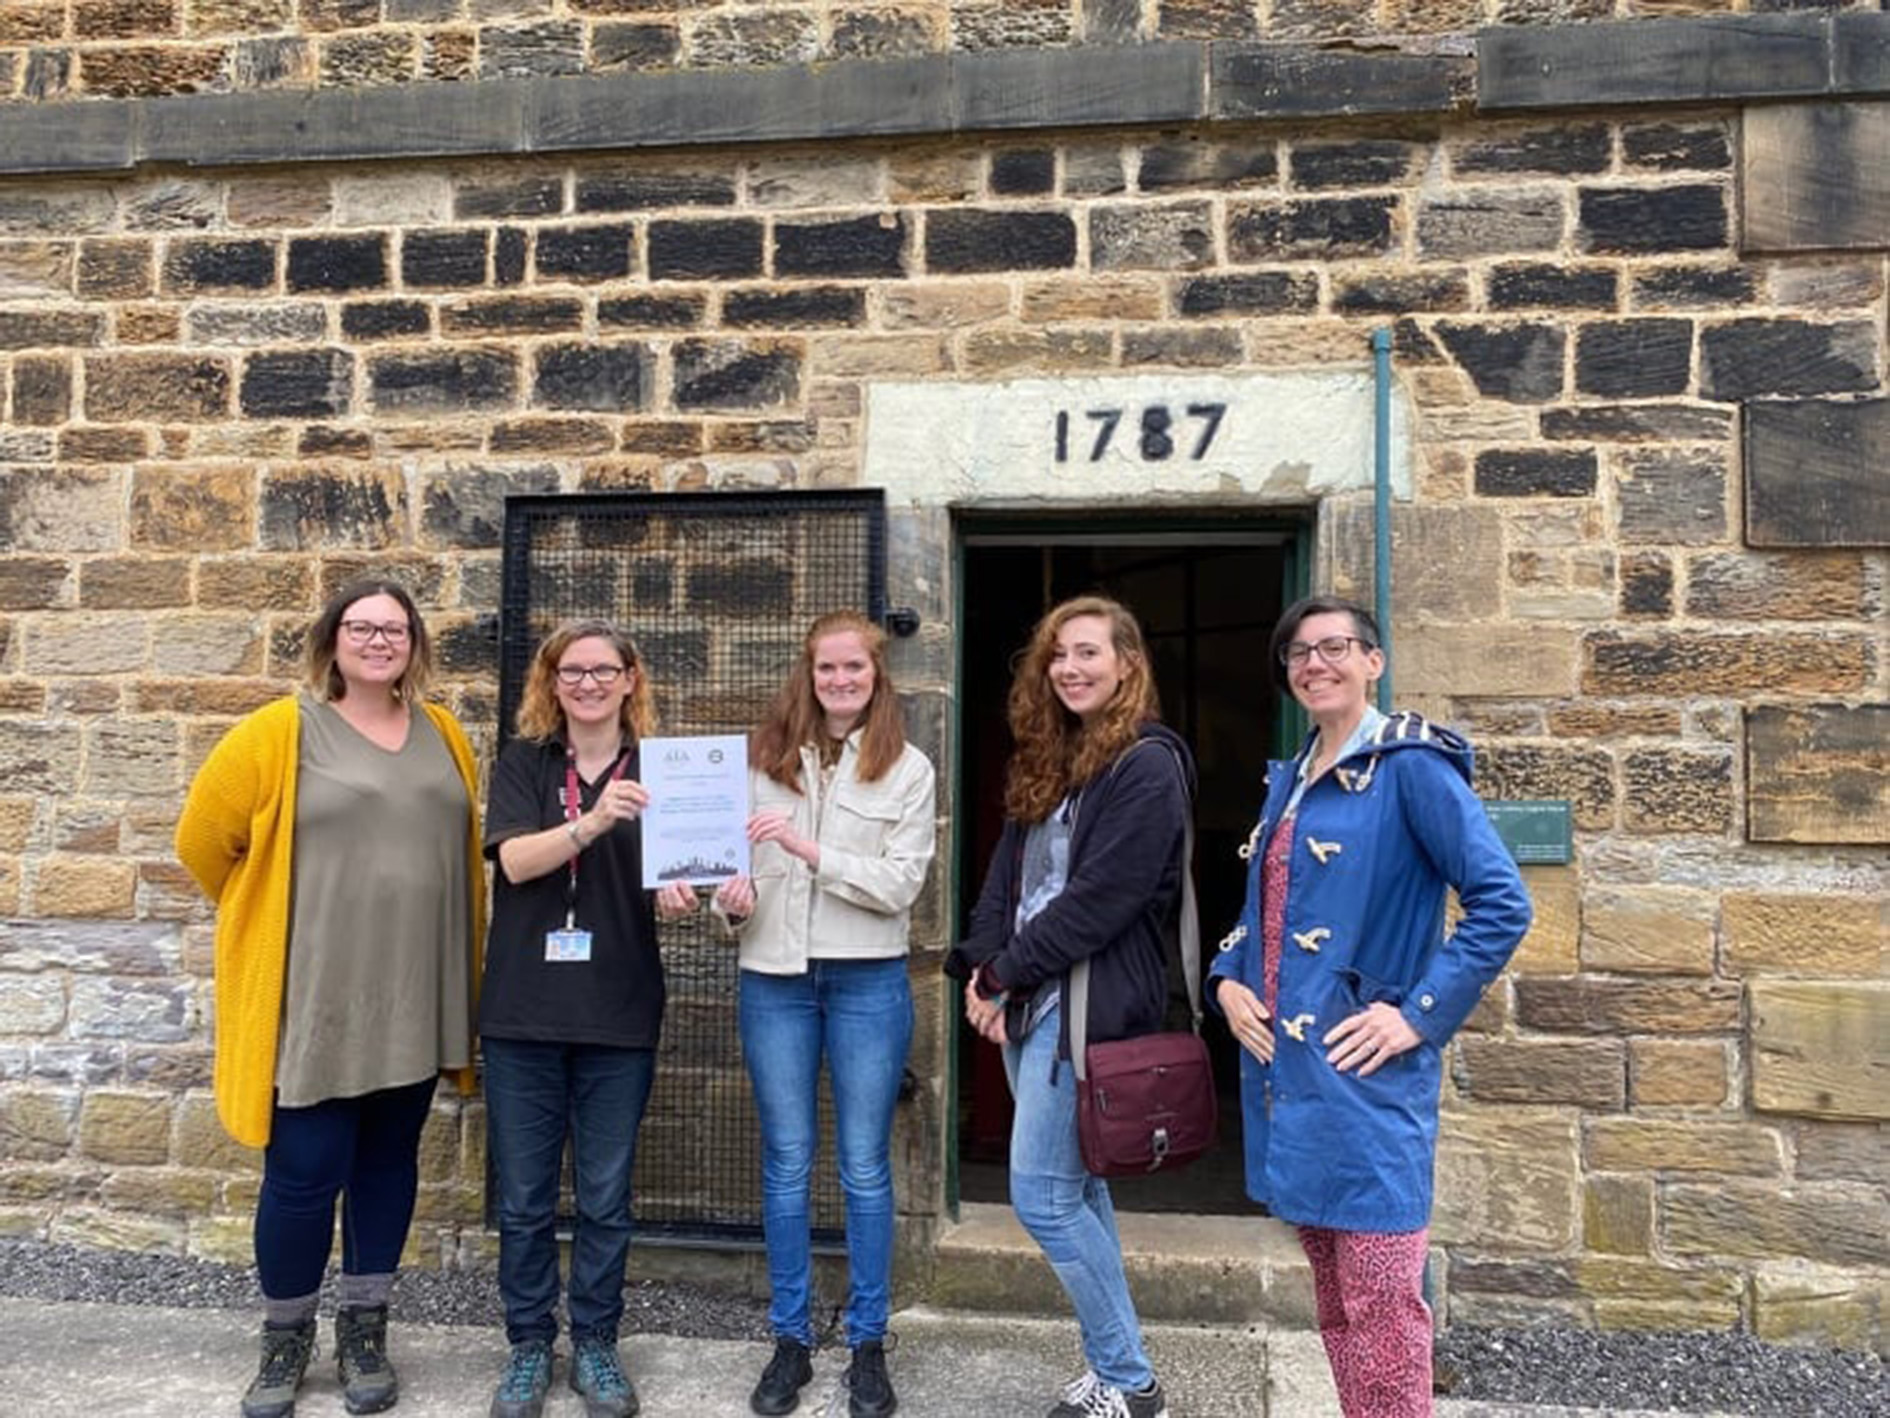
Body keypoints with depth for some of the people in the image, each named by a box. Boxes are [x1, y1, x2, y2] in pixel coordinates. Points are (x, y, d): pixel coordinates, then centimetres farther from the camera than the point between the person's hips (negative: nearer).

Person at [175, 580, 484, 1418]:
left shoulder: (443, 736, 6)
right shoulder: (280, 732, -8)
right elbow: (203, 838, -1)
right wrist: (270, 920, 7)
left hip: (413, 1000, 4)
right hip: (316, 1000, -4)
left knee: (388, 1165, 14)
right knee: (304, 1175, 4)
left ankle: (364, 1331, 31)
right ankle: (285, 1337, 28)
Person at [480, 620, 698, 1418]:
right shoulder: (522, 762, 2)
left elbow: (665, 879, 2)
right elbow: (515, 859, -13)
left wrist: (675, 894, -22)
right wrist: (592, 822, -30)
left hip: (619, 1014, 0)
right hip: (523, 1009, 0)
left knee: (605, 1197, 10)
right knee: (524, 1197, 9)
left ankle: (595, 1344, 27)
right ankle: (528, 1346, 27)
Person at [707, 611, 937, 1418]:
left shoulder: (907, 769, -2)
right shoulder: (763, 757, 5)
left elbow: (901, 885, -10)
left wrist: (811, 850, -20)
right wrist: (731, 899, -12)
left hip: (868, 981, -2)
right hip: (774, 979, 2)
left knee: (864, 1168, 8)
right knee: (786, 1165, 12)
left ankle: (868, 1344, 24)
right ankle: (791, 1340, 26)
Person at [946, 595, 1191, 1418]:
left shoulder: (1148, 765, -12)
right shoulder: (1046, 761, 14)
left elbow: (1101, 898, -18)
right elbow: (1008, 872, 11)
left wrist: (1004, 975, -13)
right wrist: (983, 967, -3)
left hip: (1089, 1003, -9)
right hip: (1029, 998, 9)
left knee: (1041, 1195, -5)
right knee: (1077, 1188, 14)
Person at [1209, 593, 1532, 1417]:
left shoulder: (1410, 765, -10)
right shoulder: (1288, 780, 14)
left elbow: (1502, 902, -15)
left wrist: (1419, 1015, -17)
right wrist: (1228, 980, 5)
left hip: (1363, 1075, -8)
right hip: (1283, 1068, 8)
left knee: (1378, 1302, -1)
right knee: (1332, 1294, 18)